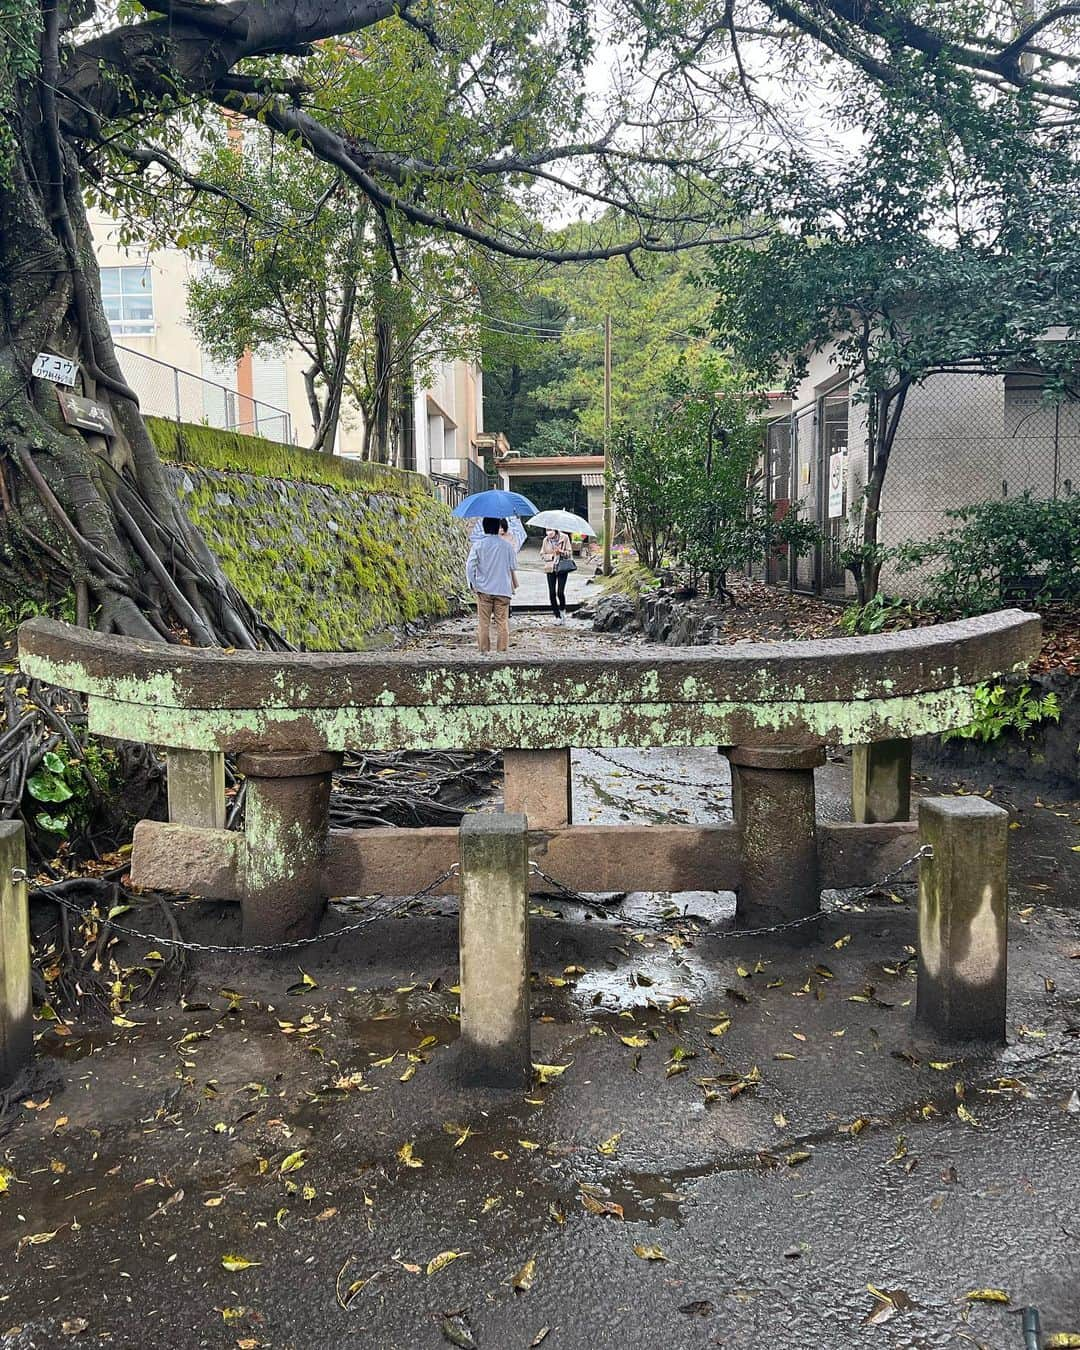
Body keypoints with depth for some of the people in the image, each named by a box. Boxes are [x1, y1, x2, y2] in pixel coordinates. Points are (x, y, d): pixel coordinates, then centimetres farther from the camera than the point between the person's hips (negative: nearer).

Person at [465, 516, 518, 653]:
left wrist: (472, 584, 1)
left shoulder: (478, 544, -4)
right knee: (502, 622, 4)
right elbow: (513, 567, 5)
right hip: (503, 589, 0)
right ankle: (502, 650, 3)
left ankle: (484, 650, 6)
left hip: (483, 590, 0)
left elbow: (470, 566, -5)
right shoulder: (506, 544, -2)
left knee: (483, 622, 5)